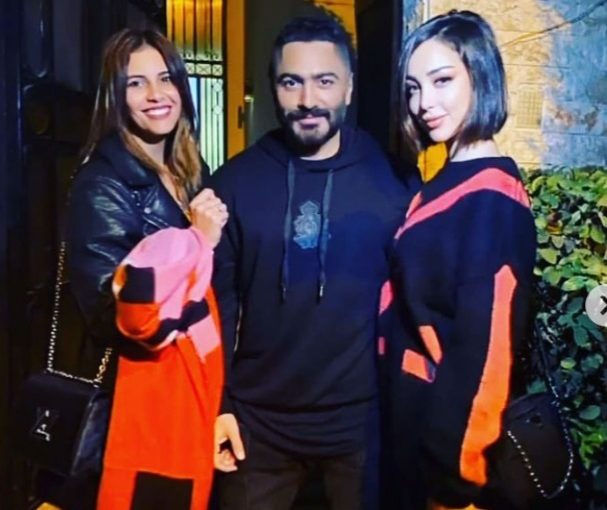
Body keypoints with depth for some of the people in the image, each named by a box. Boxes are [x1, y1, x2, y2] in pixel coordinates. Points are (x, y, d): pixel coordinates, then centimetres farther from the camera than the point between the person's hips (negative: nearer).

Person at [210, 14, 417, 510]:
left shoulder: (390, 180, -5)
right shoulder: (236, 181, -1)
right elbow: (217, 297, 1)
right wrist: (217, 404, -2)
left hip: (363, 420, -1)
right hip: (258, 422, 1)